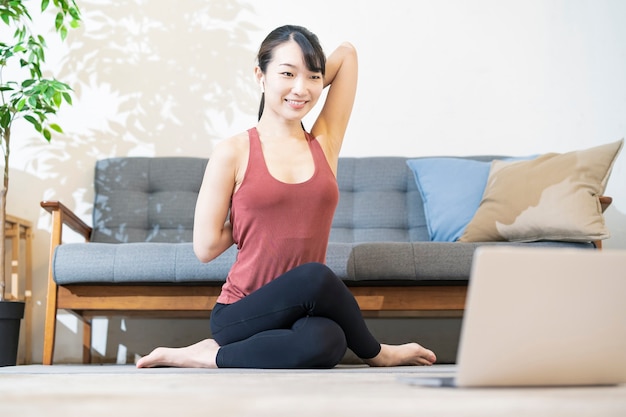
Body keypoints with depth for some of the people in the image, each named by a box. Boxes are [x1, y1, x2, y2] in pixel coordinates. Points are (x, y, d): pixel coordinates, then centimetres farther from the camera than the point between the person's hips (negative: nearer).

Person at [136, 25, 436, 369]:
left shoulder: (324, 144, 8)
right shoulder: (233, 152, -2)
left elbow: (346, 53, 11)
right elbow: (206, 246, -4)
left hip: (305, 313, 2)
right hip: (241, 315, -2)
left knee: (325, 342, -36)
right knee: (315, 277, -34)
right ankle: (375, 354, -3)